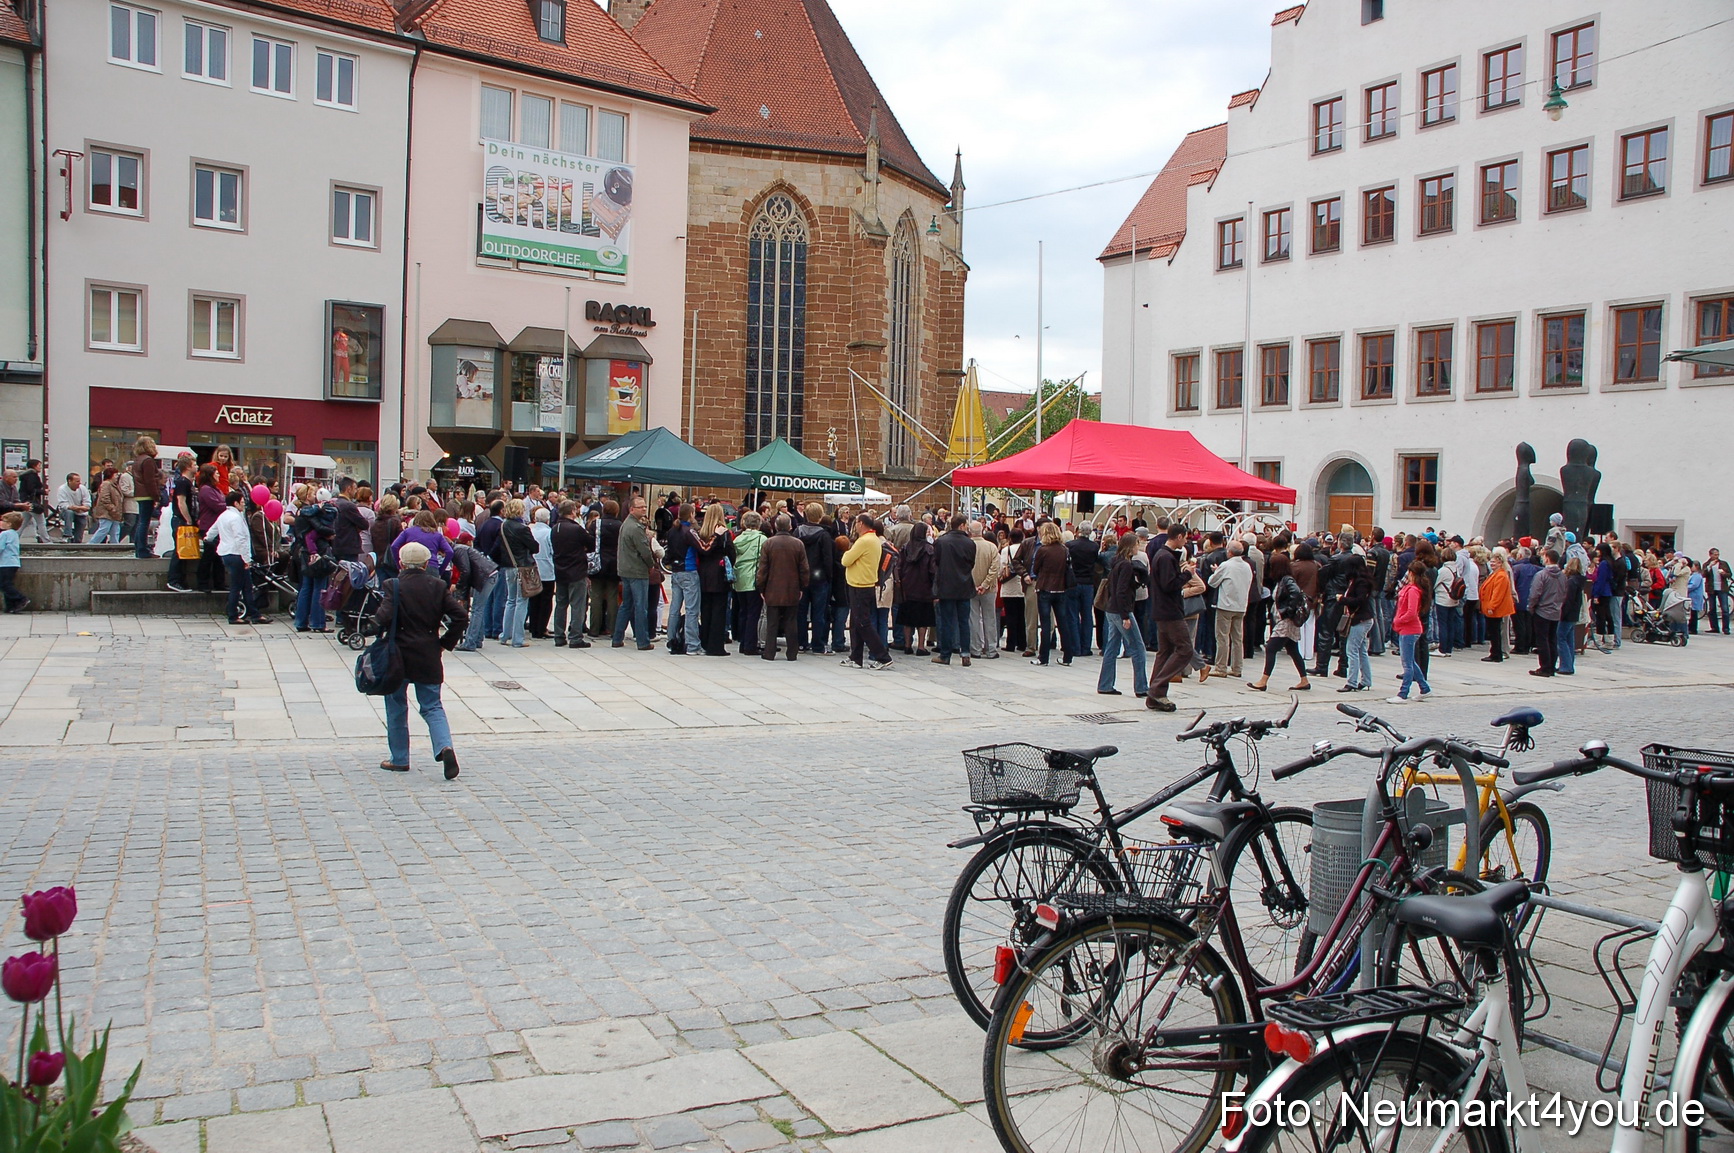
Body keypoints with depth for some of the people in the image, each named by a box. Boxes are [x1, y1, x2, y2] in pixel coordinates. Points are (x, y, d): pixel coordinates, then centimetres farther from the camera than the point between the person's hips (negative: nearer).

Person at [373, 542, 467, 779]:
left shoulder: (392, 586, -8)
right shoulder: (438, 586, 1)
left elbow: (384, 619, -20)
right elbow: (460, 616, -5)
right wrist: (445, 643, 4)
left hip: (398, 655, -2)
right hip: (429, 658, 2)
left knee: (396, 708, 13)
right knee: (432, 706, 9)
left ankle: (399, 759, 19)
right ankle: (445, 746, -15)